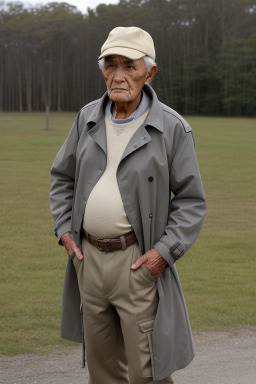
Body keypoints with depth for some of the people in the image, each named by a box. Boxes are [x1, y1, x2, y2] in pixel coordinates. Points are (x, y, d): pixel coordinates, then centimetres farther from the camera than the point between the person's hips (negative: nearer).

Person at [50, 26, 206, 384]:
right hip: (89, 257, 5)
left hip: (138, 261, -5)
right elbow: (62, 177, 15)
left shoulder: (173, 127, -9)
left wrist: (164, 251, -16)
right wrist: (64, 230, 4)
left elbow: (191, 201, -6)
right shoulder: (88, 118, 4)